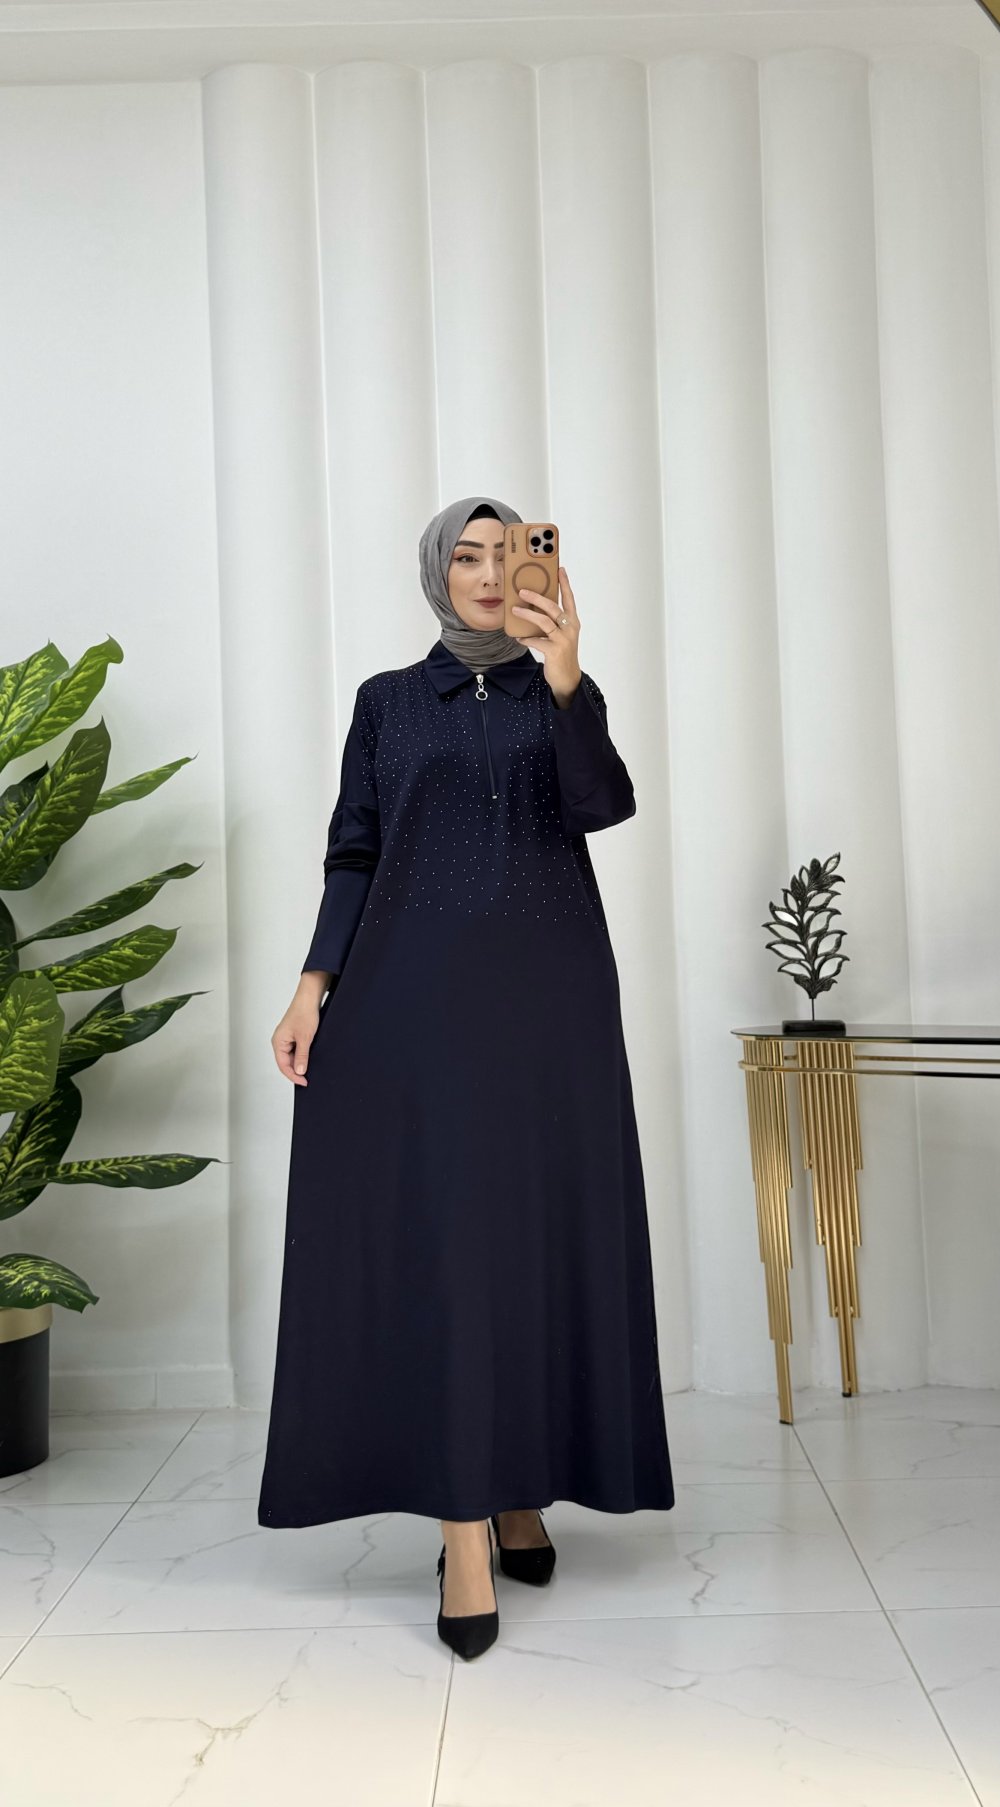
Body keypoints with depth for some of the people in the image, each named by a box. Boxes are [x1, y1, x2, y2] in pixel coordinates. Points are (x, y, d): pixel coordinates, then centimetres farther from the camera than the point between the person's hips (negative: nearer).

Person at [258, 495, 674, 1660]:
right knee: (440, 1234, -7)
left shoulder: (562, 694, 12)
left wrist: (567, 683, -22)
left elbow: (604, 805, -8)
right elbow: (353, 853, 7)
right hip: (418, 990, -1)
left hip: (548, 991, 1)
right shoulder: (386, 701, 12)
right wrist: (316, 983, -5)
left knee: (544, 1231, 3)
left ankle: (524, 1488, 19)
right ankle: (463, 1528, -3)